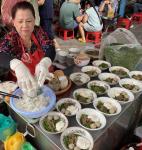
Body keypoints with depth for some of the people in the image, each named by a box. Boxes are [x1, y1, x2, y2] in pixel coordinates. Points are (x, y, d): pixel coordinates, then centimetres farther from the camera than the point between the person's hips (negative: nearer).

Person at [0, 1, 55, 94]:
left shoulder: (38, 32, -6)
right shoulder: (10, 38, -10)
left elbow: (50, 49, -21)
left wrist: (44, 63, -45)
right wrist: (17, 65, -51)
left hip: (42, 78, -1)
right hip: (21, 83, 2)